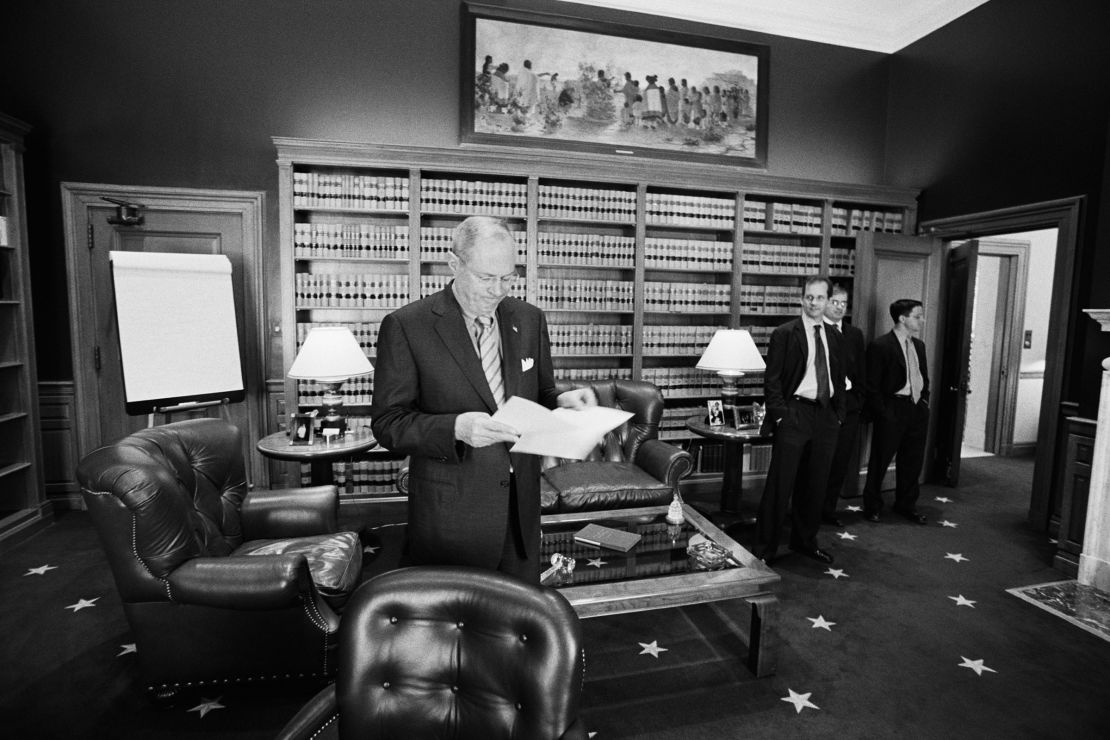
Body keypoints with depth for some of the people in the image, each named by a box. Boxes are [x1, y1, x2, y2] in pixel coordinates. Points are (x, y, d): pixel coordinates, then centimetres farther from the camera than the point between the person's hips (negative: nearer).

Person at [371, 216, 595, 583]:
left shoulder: (529, 319, 5)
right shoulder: (405, 326, -9)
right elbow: (387, 423, -10)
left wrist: (561, 402, -10)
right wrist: (456, 428, -26)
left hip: (522, 508, 5)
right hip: (450, 515, -4)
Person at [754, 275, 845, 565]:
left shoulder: (834, 337, 13)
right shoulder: (784, 334, -4)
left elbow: (839, 378, 18)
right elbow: (772, 379, -7)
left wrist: (838, 414, 10)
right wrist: (779, 415, -13)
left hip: (825, 416, 6)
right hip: (794, 414, -5)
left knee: (815, 485, 14)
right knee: (780, 486, -2)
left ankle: (805, 541, 31)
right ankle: (765, 549, 9)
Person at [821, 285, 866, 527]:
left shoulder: (855, 334, 14)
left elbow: (861, 371, 15)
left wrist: (858, 399, 5)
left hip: (848, 406, 5)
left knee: (841, 462, 9)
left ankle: (829, 509, 22)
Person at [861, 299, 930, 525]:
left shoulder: (919, 345, 12)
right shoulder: (880, 345, -11)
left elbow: (924, 377, 21)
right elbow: (872, 386, -12)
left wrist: (924, 401, 8)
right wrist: (882, 413, -14)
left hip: (917, 408, 7)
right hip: (892, 410, -7)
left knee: (912, 461, 15)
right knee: (880, 461, 3)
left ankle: (907, 505, 32)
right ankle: (872, 506, 18)